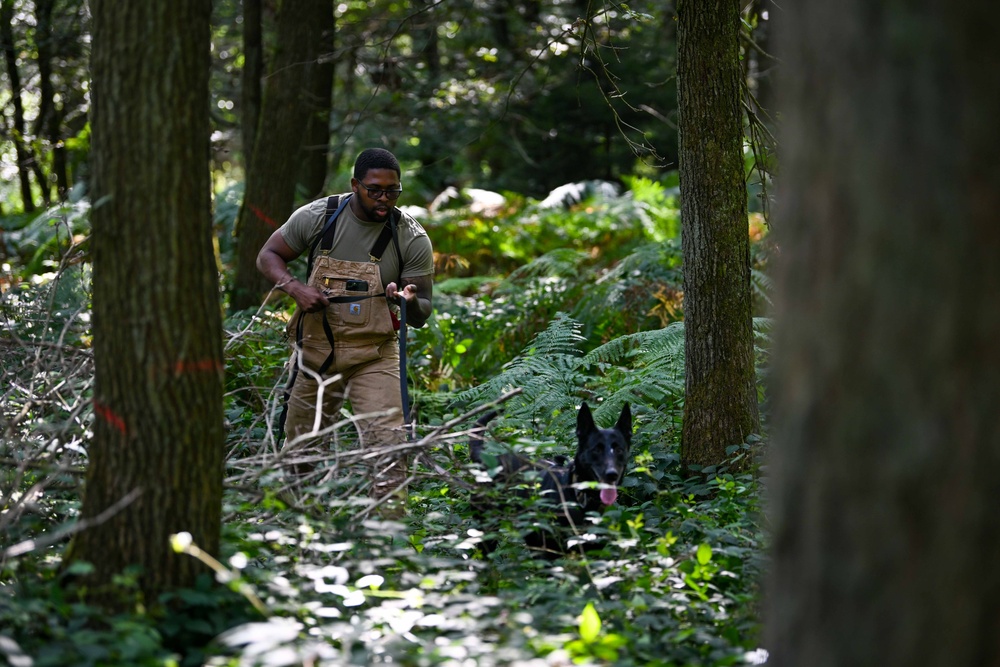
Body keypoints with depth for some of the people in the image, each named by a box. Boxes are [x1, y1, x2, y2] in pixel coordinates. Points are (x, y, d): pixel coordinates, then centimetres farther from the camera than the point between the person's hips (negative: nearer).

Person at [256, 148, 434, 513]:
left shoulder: (412, 238, -8)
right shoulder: (318, 216, -6)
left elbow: (421, 316, -5)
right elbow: (268, 256, 6)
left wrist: (409, 302, -31)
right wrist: (296, 289, -14)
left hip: (374, 355, -1)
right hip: (316, 349, 2)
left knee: (388, 445, -18)